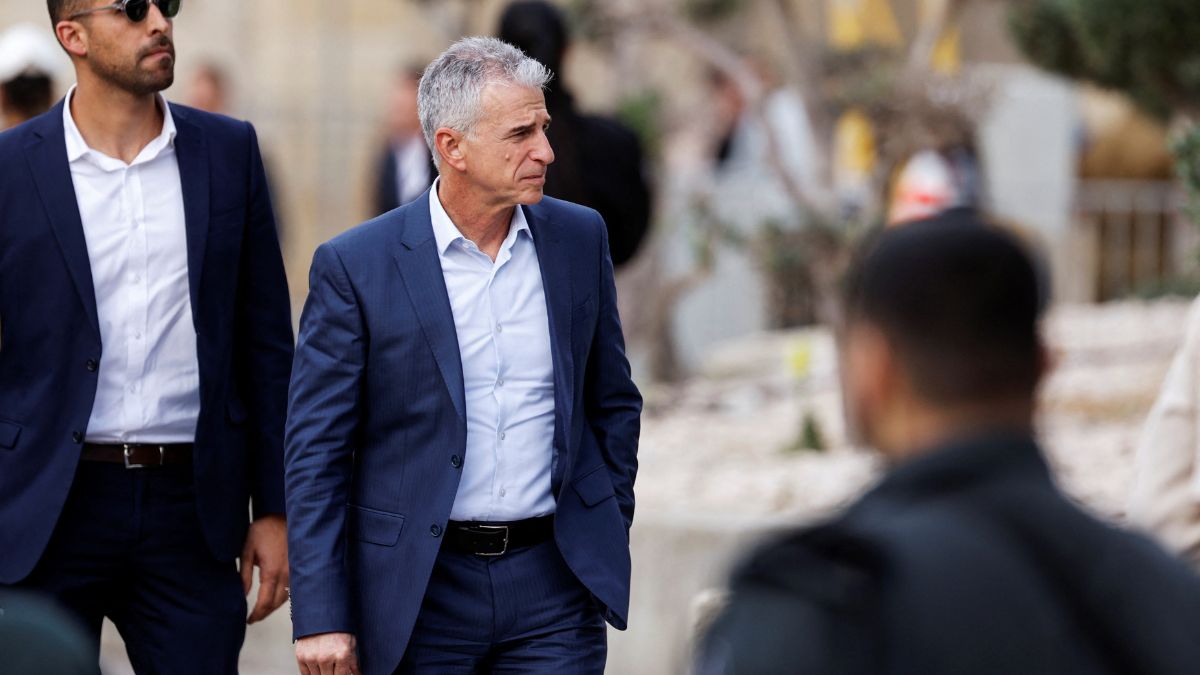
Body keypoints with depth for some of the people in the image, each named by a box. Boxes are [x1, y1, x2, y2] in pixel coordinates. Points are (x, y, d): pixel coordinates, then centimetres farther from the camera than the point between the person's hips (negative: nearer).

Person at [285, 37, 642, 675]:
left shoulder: (579, 238, 5)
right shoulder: (354, 266, -7)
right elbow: (316, 453, -6)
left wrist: (609, 540, 12)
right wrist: (320, 618, -10)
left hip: (554, 581, 2)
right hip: (422, 592, -2)